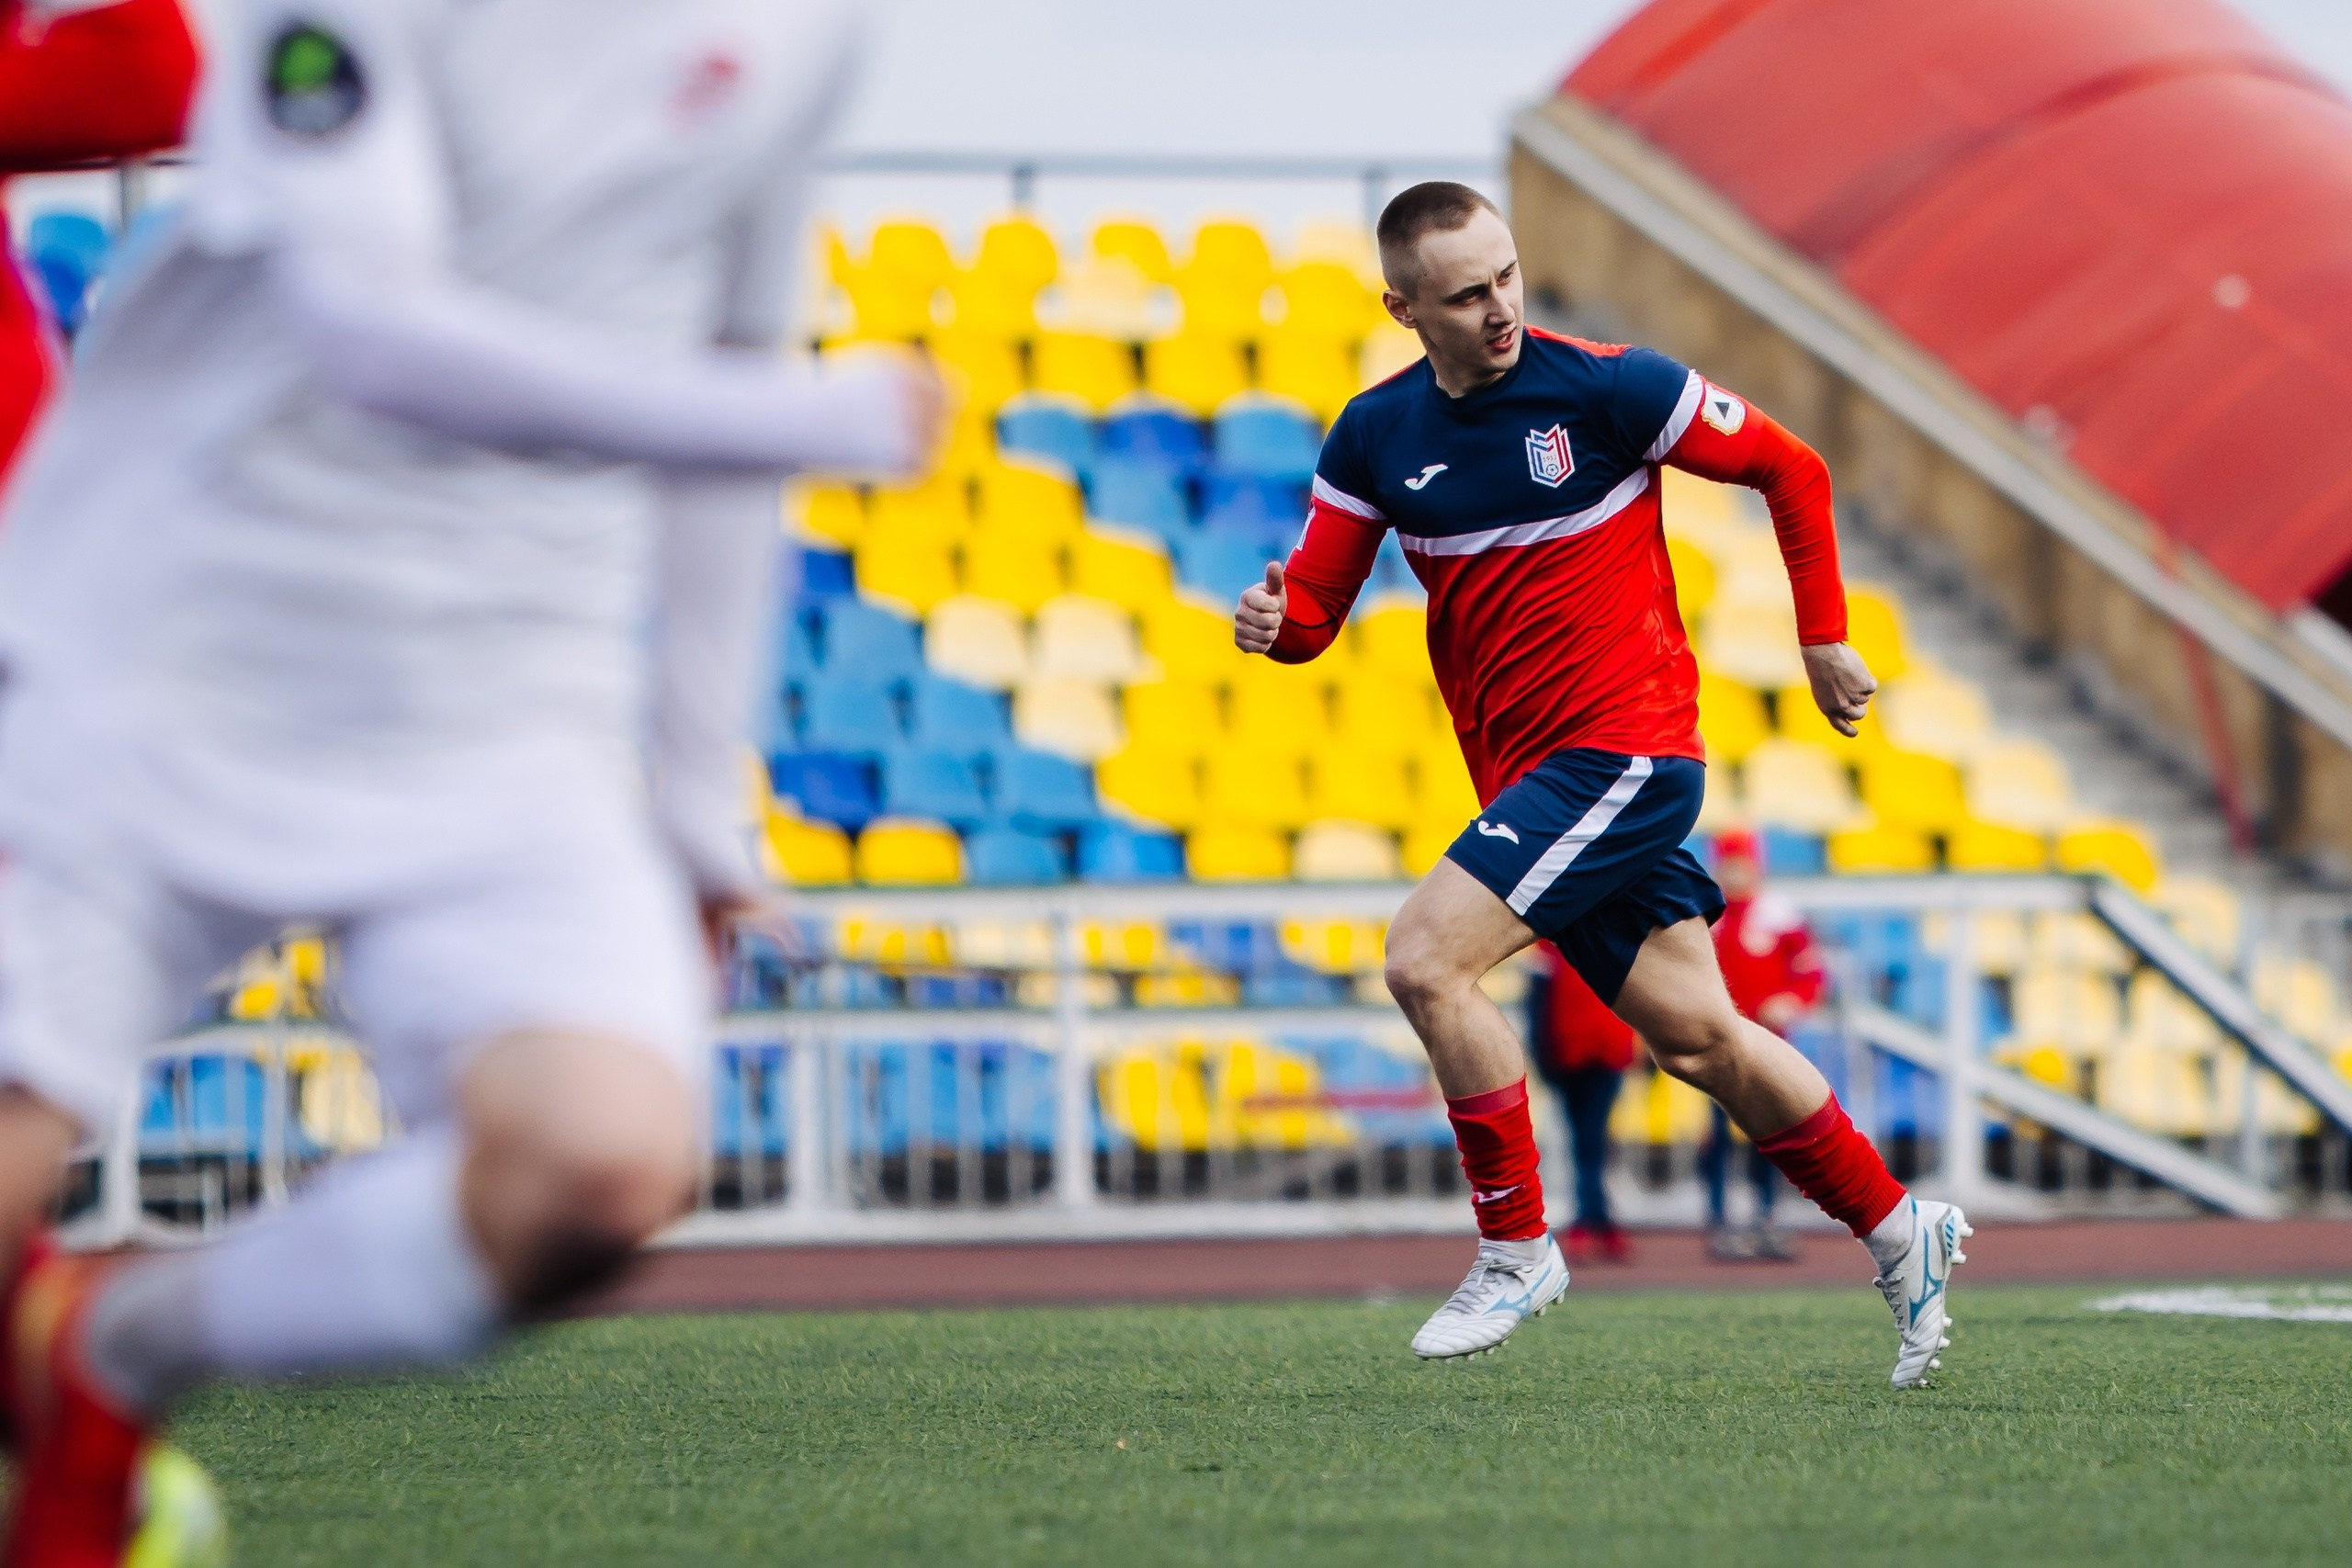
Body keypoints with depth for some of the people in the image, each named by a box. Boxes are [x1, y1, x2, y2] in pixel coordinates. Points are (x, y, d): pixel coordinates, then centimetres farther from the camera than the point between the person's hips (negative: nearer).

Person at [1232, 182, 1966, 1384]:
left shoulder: (1606, 386, -10)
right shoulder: (1375, 435, 5)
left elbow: (1790, 468, 0)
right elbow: (1316, 605, 7)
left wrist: (1824, 639, 3)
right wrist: (1275, 621, -17)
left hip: (1624, 749, -6)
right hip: (1525, 776, 6)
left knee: (1425, 957, -20)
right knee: (1696, 1037, 8)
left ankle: (1514, 1250, -6)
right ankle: (1898, 1232, 24)